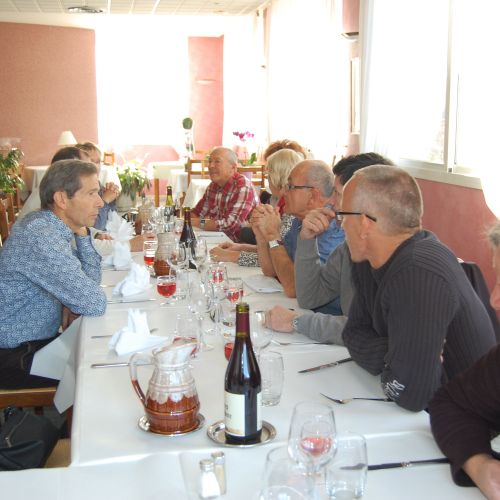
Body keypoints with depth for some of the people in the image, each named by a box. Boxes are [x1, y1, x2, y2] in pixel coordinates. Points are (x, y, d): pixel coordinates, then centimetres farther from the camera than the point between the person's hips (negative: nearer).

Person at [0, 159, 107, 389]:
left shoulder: (48, 224, 1)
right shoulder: (41, 237, -29)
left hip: (36, 340, 9)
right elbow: (95, 304, -27)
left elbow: (91, 280, 6)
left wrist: (82, 233, -9)